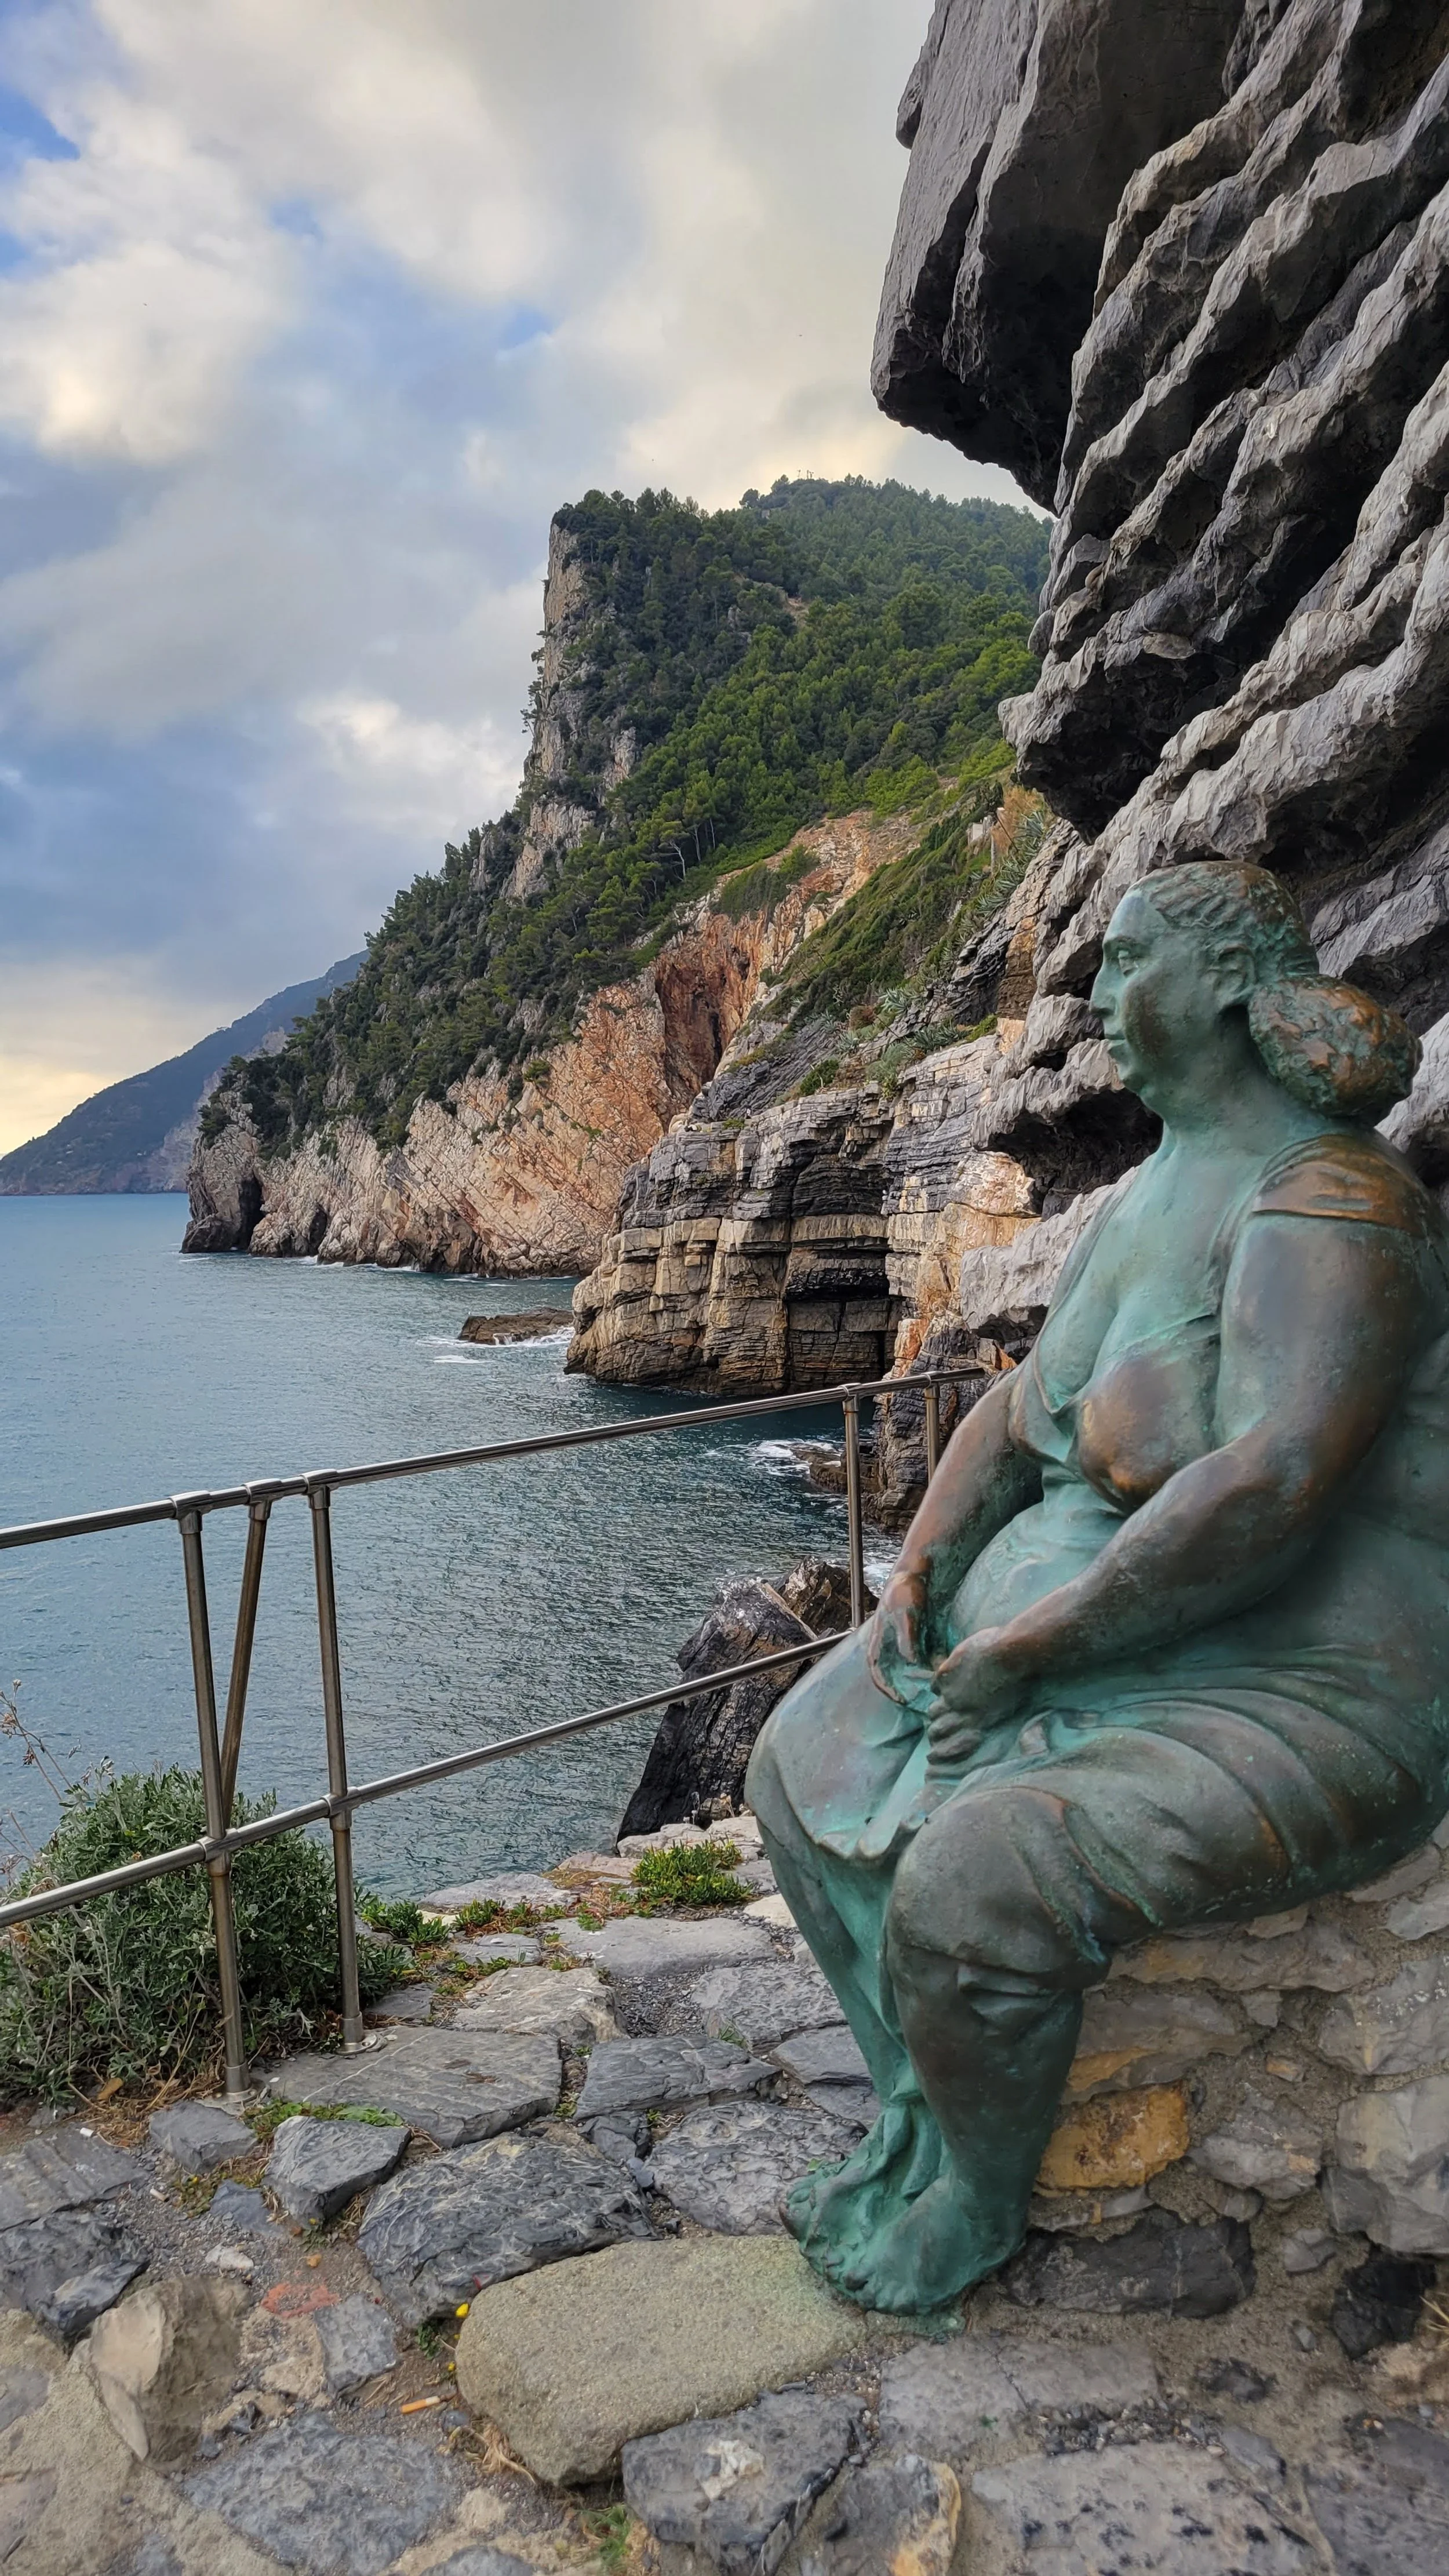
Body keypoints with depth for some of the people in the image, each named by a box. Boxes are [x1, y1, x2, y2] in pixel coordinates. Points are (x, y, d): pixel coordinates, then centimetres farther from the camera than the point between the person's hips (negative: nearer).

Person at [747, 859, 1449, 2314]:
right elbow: (1024, 1409, 13)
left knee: (968, 1891, -28)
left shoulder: (1325, 1209, -21)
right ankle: (918, 2120, 18)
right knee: (801, 1769, 2)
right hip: (1098, 1631, 9)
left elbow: (1270, 1484, -33)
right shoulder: (1139, 1202, 10)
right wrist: (921, 1570, -3)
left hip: (1287, 1696, -9)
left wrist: (1028, 1652, -26)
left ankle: (976, 2208, 5)